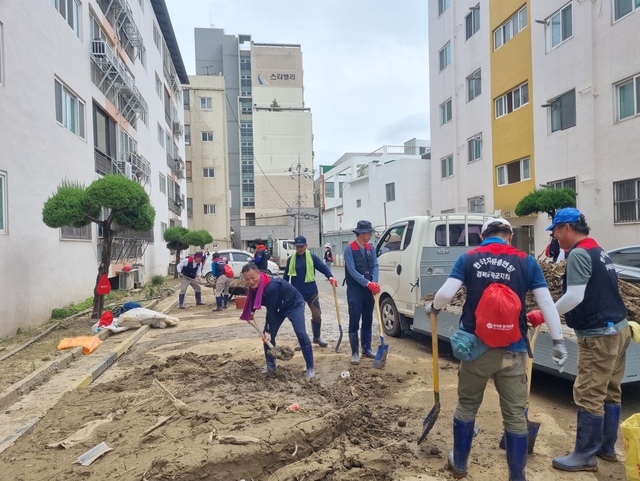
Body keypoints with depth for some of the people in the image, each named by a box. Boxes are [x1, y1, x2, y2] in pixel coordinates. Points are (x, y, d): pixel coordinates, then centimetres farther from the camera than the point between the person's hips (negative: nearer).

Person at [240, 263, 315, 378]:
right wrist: (251, 312, 6)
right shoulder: (254, 285, -15)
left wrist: (268, 330, -26)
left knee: (301, 334, -18)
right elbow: (253, 299, 10)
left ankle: (310, 367, -8)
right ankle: (270, 366, 16)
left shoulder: (271, 287, -40)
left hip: (294, 305, -8)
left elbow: (271, 310, -33)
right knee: (267, 335, 1)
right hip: (278, 307, 8)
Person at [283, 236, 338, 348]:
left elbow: (323, 267, -10)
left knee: (317, 314, 6)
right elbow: (286, 276, 7)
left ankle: (317, 337, 25)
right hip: (296, 293, 0)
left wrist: (330, 277, -29)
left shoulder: (312, 257, -2)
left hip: (311, 292, 0)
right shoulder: (291, 259, 2)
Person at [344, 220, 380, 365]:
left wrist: (374, 283, -16)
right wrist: (368, 283, -22)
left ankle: (367, 349, 25)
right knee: (354, 321, -1)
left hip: (369, 289, 6)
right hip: (355, 289, -6)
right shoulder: (349, 249, -10)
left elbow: (375, 266, 1)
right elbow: (352, 270, -16)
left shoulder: (371, 248, 7)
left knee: (368, 320, 13)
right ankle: (355, 352, 7)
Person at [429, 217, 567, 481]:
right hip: (512, 351, 0)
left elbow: (445, 294, -9)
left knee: (466, 406, 19)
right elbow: (546, 303, -1)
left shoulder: (468, 259, 0)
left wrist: (433, 307, 11)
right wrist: (558, 340, 5)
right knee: (515, 415, 12)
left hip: (475, 347, 1)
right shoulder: (526, 261, 2)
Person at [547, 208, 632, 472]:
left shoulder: (579, 254, -16)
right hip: (618, 329, 10)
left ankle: (585, 456, 10)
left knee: (589, 396, -1)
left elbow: (574, 297, -25)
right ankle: (607, 447, 28)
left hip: (599, 336, -10)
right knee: (610, 392, 17)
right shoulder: (599, 251, 13)